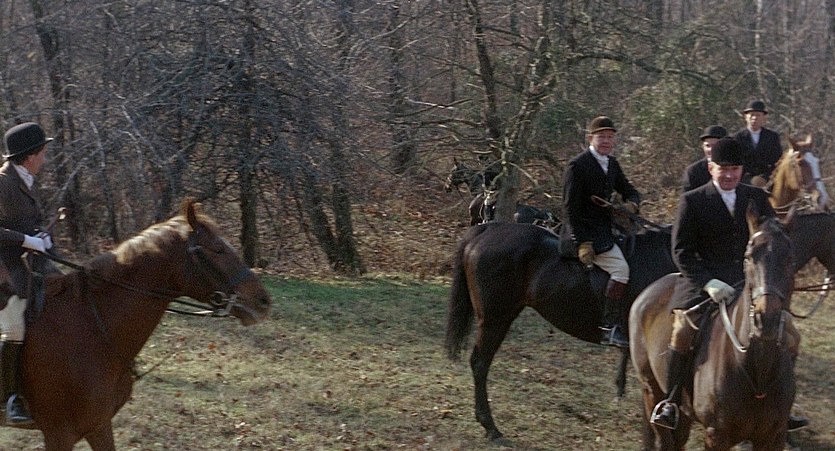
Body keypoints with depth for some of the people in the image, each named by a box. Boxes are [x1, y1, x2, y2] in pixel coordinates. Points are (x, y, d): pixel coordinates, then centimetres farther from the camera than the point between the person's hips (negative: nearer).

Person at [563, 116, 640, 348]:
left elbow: (629, 190, 24)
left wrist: (631, 204, -3)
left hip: (607, 228, 9)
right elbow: (571, 207, -14)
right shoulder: (577, 166, -10)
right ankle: (610, 328, -24)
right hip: (588, 231, -9)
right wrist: (582, 243, -21)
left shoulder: (611, 163, 14)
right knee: (620, 268, -23)